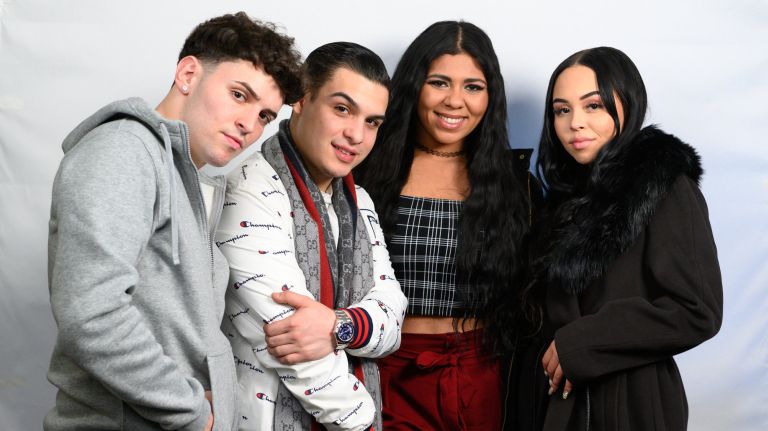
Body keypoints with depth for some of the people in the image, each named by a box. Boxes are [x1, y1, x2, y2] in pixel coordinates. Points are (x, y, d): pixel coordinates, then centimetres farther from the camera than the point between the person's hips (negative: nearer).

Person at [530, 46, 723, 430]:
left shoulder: (665, 186, -12)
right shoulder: (572, 193, 9)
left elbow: (697, 312, -19)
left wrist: (576, 346, -17)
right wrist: (554, 353, -5)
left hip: (634, 400, -6)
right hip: (566, 395, 6)